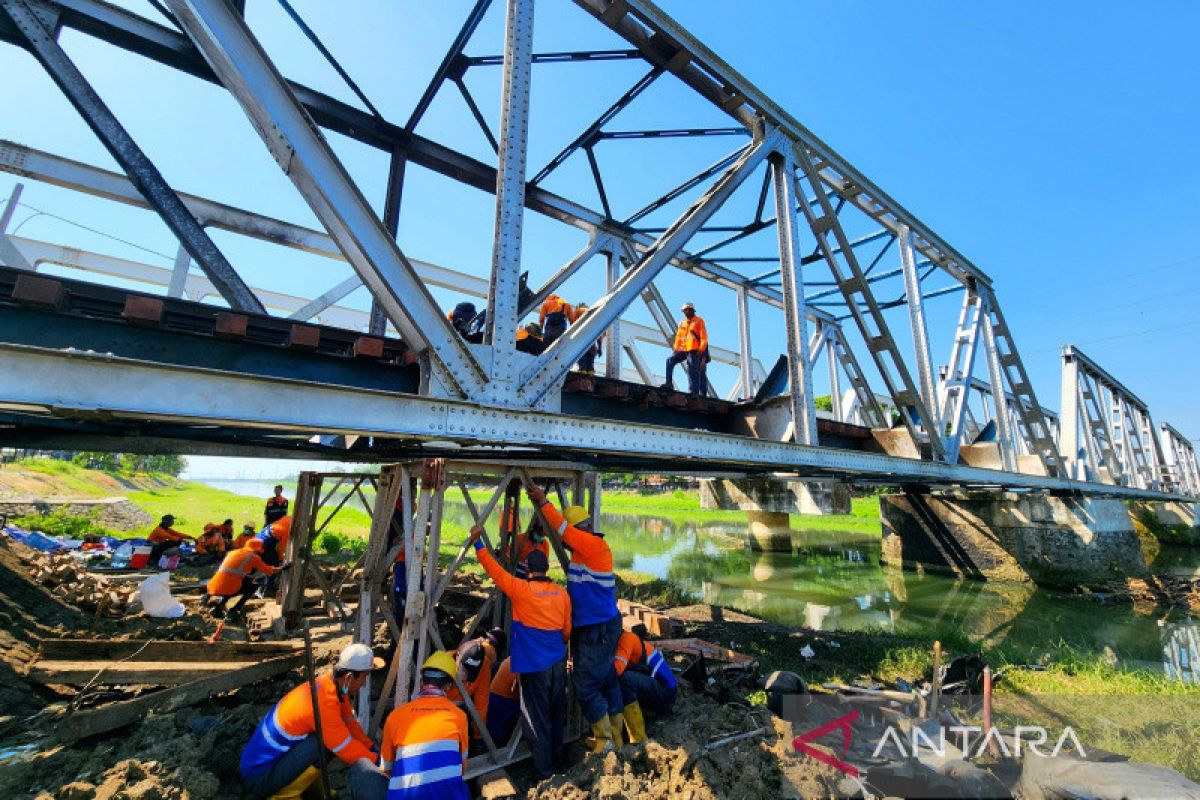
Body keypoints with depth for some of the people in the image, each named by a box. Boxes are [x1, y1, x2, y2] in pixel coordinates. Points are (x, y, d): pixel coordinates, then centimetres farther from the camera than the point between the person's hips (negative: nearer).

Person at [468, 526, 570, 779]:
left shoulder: (521, 590, -16)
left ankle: (544, 769, 19)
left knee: (537, 718, 9)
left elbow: (494, 569, -11)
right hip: (558, 662, 5)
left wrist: (477, 542, -6)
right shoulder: (562, 593, -1)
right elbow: (567, 630, 8)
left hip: (534, 665, -5)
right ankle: (556, 758, 36)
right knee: (555, 714, 21)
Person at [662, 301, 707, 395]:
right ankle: (669, 383, -10)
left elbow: (704, 336, -3)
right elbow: (678, 336, 17)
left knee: (693, 371, -9)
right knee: (670, 360, -9)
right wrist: (676, 348, 6)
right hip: (683, 350, 6)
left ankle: (694, 392, -9)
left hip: (694, 350, -5)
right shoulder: (682, 322, 18)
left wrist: (701, 349, -13)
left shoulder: (699, 321, 4)